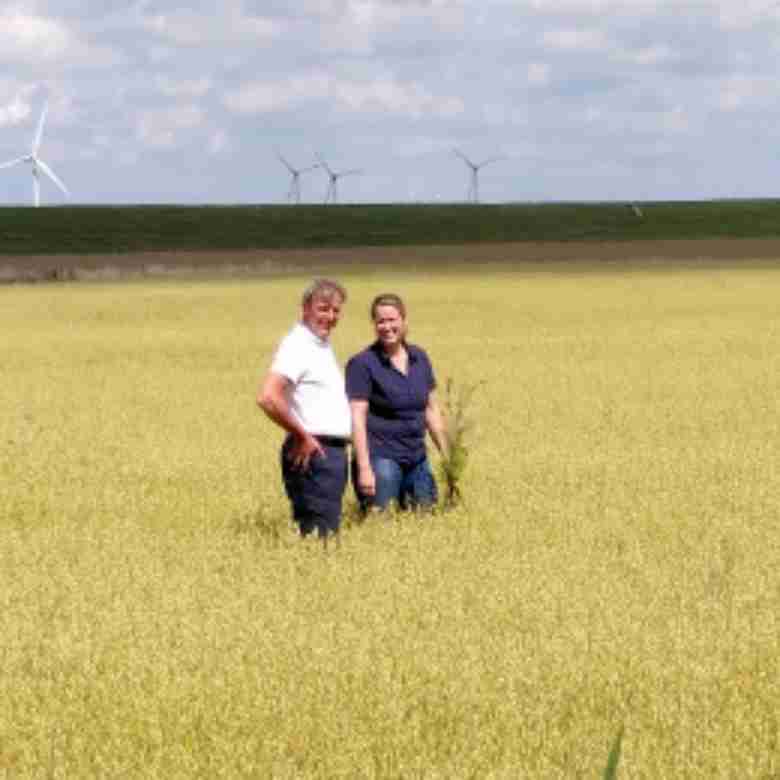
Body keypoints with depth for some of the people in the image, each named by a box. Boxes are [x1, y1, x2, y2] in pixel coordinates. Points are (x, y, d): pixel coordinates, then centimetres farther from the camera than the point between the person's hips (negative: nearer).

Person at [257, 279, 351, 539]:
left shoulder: (322, 345, 16)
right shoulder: (297, 346, -13)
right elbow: (267, 398, -26)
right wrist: (301, 436, -17)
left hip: (332, 452, 10)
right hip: (313, 453, -10)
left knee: (329, 529, 10)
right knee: (320, 533, -12)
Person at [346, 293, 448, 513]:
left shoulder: (420, 358, 9)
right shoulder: (363, 364, -8)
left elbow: (431, 409, 17)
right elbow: (357, 418, -12)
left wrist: (446, 454, 15)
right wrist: (364, 469, -18)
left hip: (417, 459, 6)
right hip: (381, 459, -6)